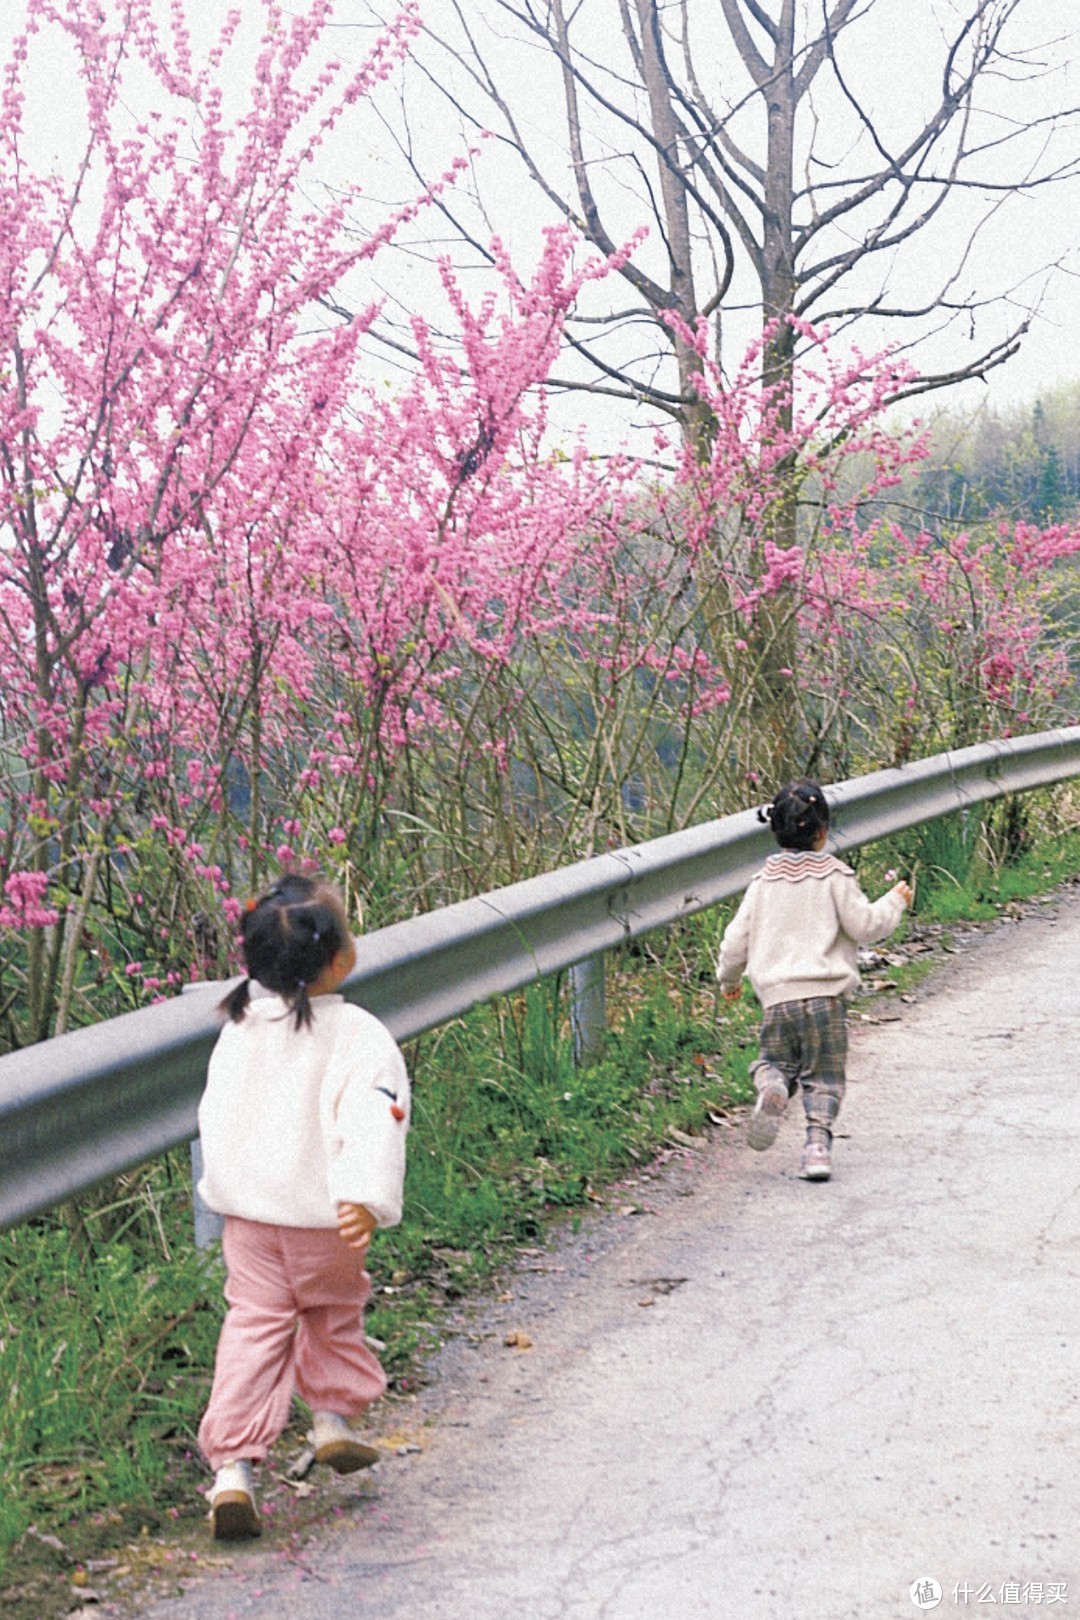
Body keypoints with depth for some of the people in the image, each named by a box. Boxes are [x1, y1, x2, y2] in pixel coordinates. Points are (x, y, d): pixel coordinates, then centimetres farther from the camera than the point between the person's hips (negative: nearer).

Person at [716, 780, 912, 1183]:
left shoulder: (764, 881, 9)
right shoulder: (834, 876, -1)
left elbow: (736, 938, 11)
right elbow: (863, 925, -3)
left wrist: (729, 979, 27)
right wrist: (894, 902, 15)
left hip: (777, 996, 2)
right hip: (825, 994, -2)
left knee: (774, 1061, 16)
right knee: (823, 1077, 6)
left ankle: (772, 1088, -18)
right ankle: (818, 1142, -11)